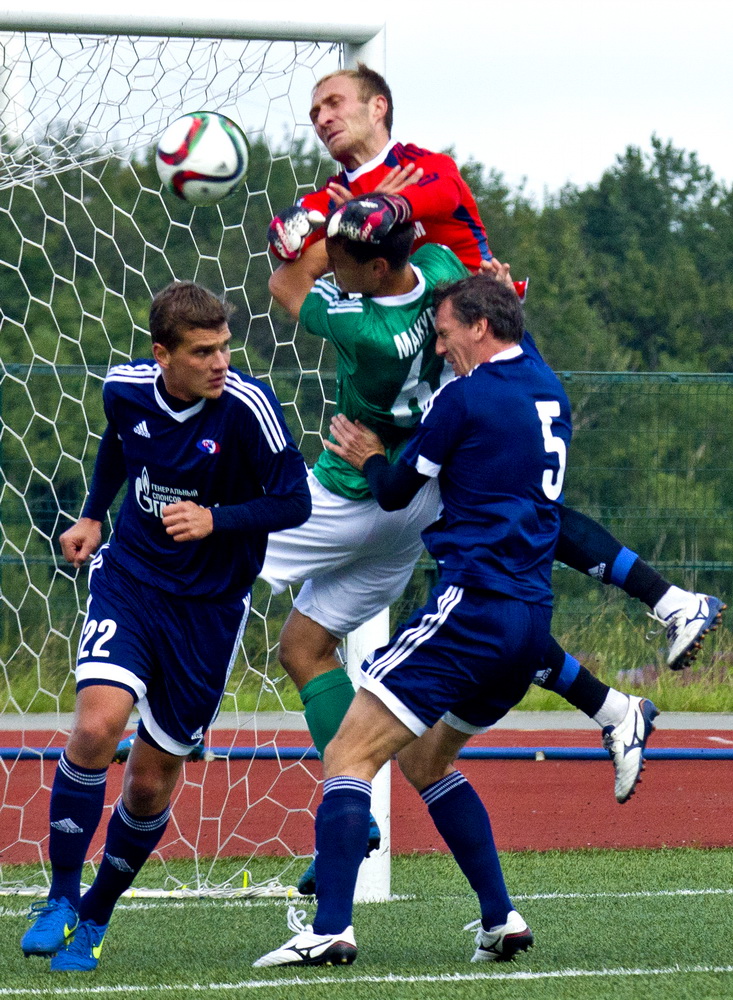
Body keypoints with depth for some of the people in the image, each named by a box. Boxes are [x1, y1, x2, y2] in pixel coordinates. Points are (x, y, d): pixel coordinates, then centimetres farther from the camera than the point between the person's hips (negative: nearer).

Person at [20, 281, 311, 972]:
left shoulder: (247, 406, -19)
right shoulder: (126, 389, -7)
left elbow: (294, 501, -15)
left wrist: (215, 520, -28)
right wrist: (93, 514, 14)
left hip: (209, 606, -2)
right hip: (128, 579, 2)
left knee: (153, 779, 3)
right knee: (97, 726, -22)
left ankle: (95, 917, 26)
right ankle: (60, 899, -6)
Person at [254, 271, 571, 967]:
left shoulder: (465, 397, -7)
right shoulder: (547, 387, 13)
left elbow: (396, 492, 3)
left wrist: (370, 459, 23)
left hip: (473, 603, -9)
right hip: (533, 620, 9)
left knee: (348, 755, -9)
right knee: (423, 759, 23)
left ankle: (330, 928, -22)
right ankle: (500, 920, 13)